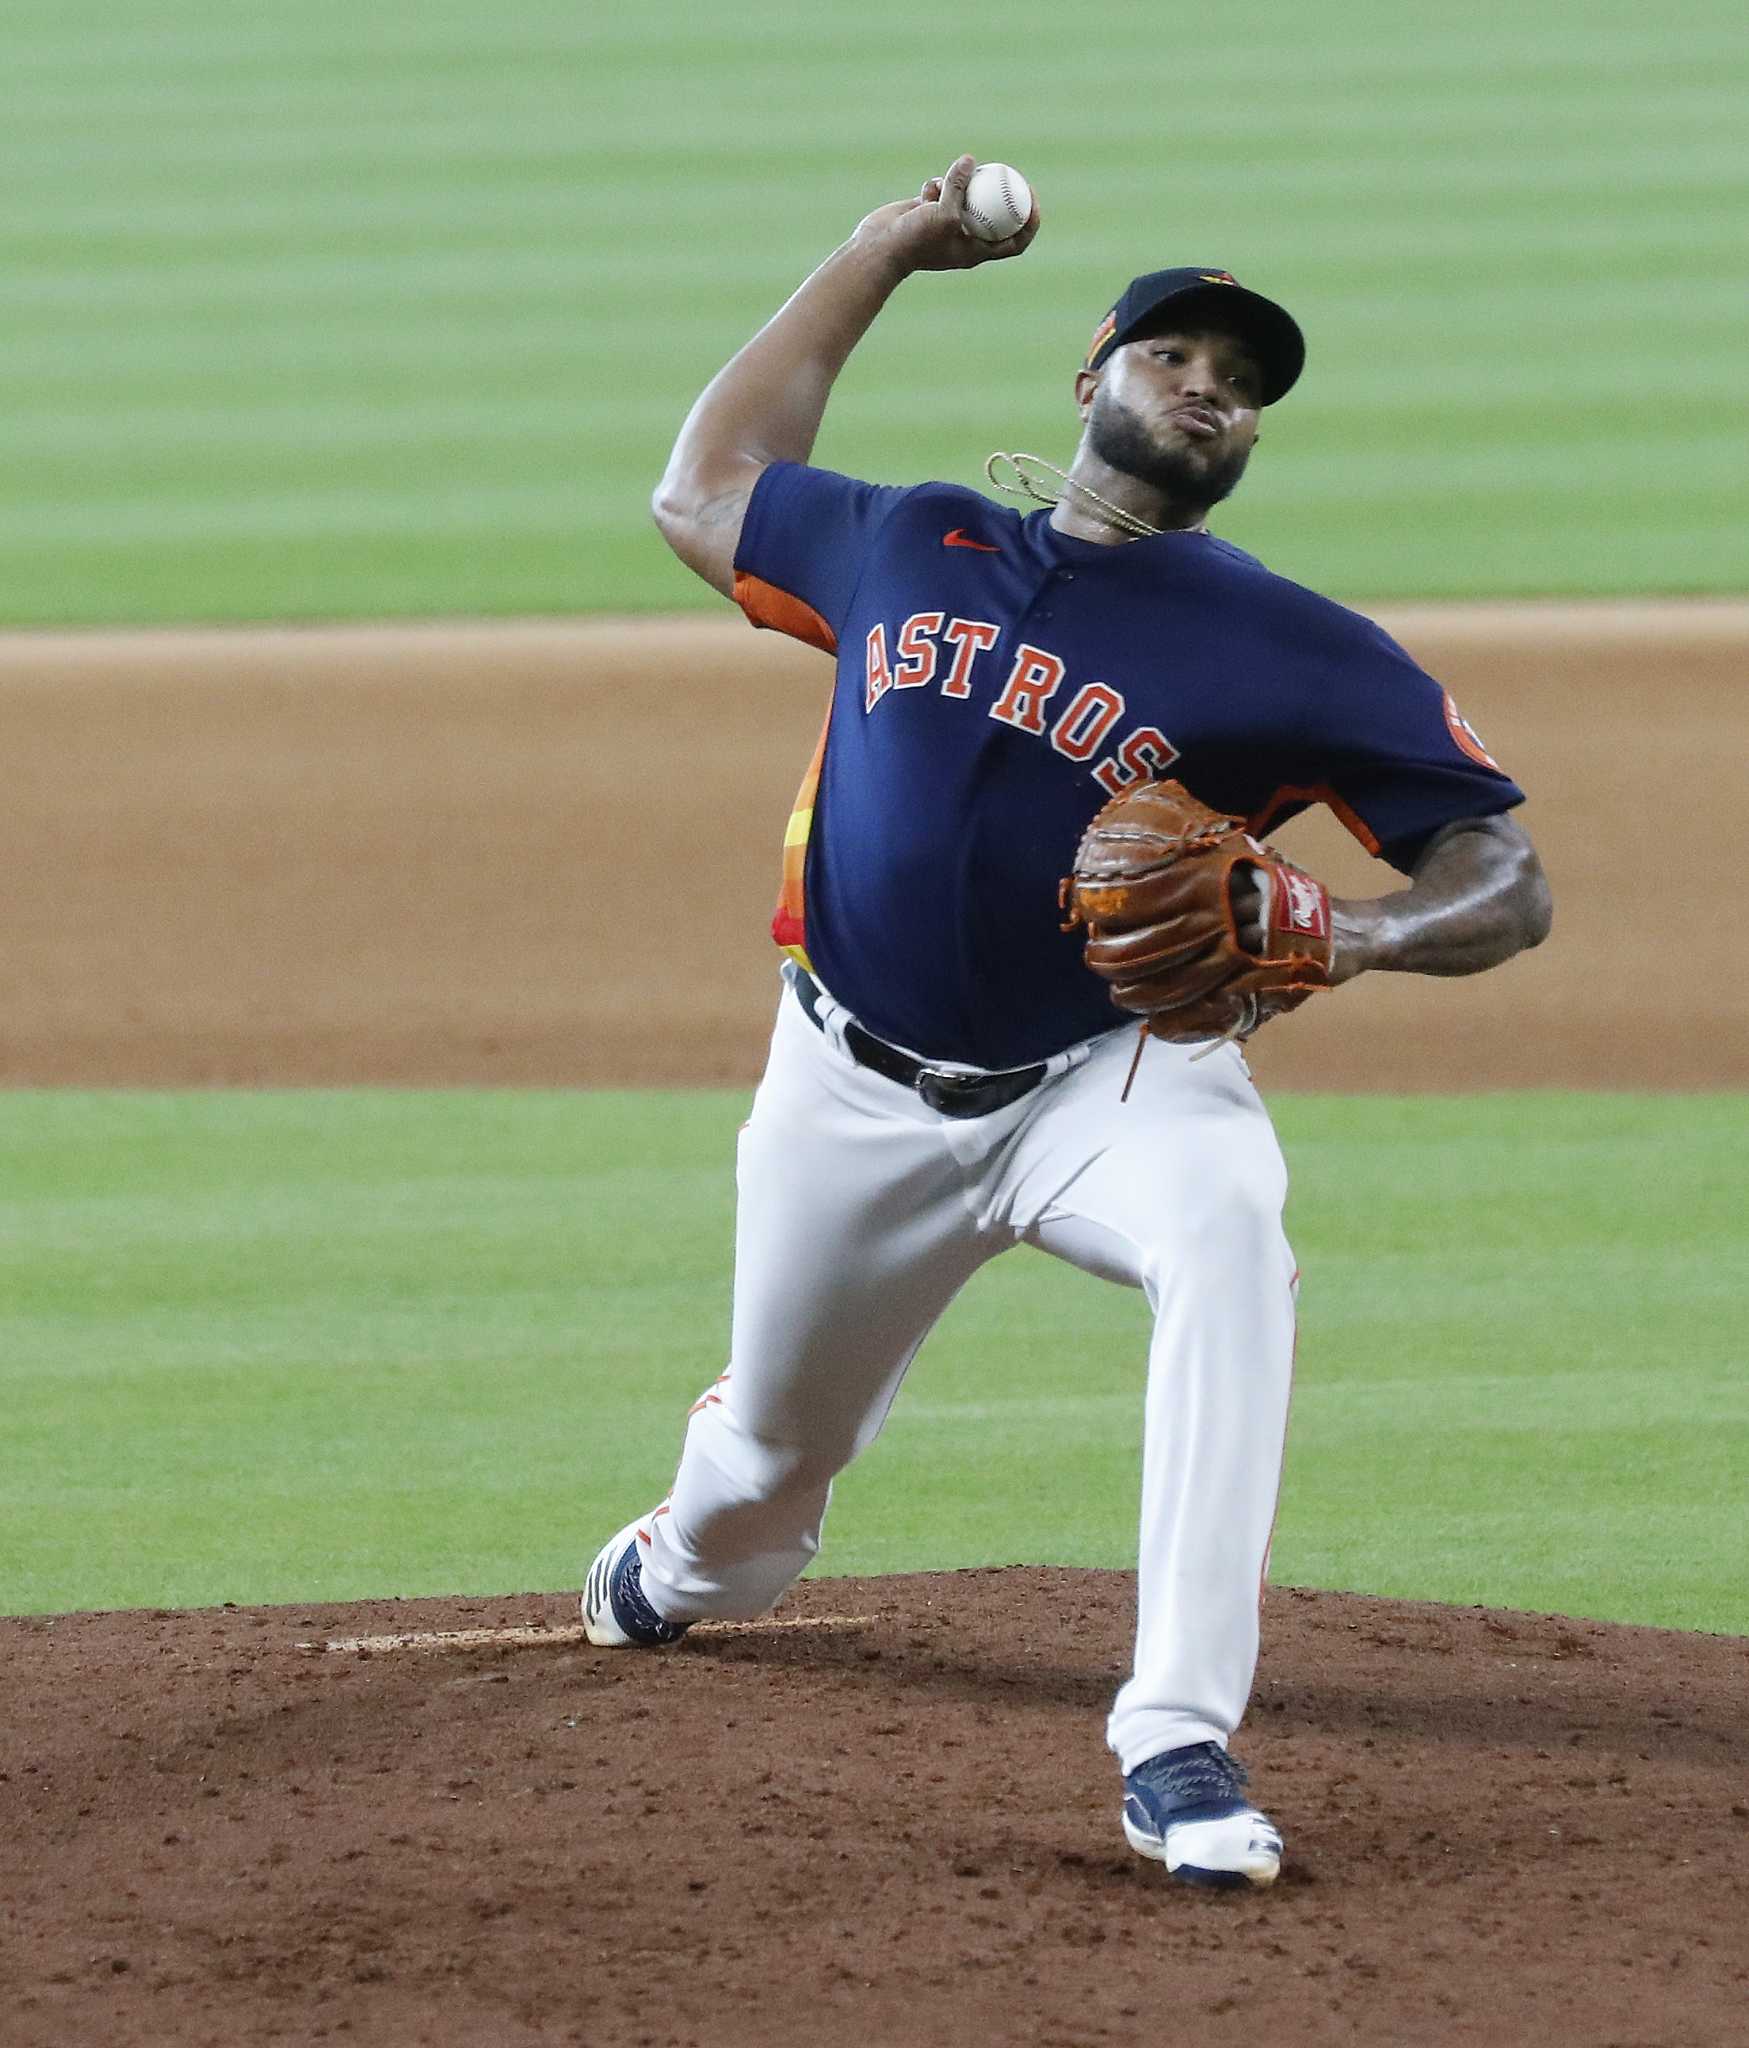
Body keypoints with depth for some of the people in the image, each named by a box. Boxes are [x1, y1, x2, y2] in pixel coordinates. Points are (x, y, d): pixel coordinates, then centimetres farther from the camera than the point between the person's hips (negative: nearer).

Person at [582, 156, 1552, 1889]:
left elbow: (1507, 879, -7)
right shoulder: (908, 549, 5)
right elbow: (703, 490, 21)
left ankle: (1177, 1746, -40)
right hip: (860, 1096, 3)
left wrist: (1356, 935, -30)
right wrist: (879, 256, 19)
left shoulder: (1289, 652, -6)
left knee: (1225, 1235, -37)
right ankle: (686, 1576, 59)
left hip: (1111, 1077, -3)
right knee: (770, 1451, 16)